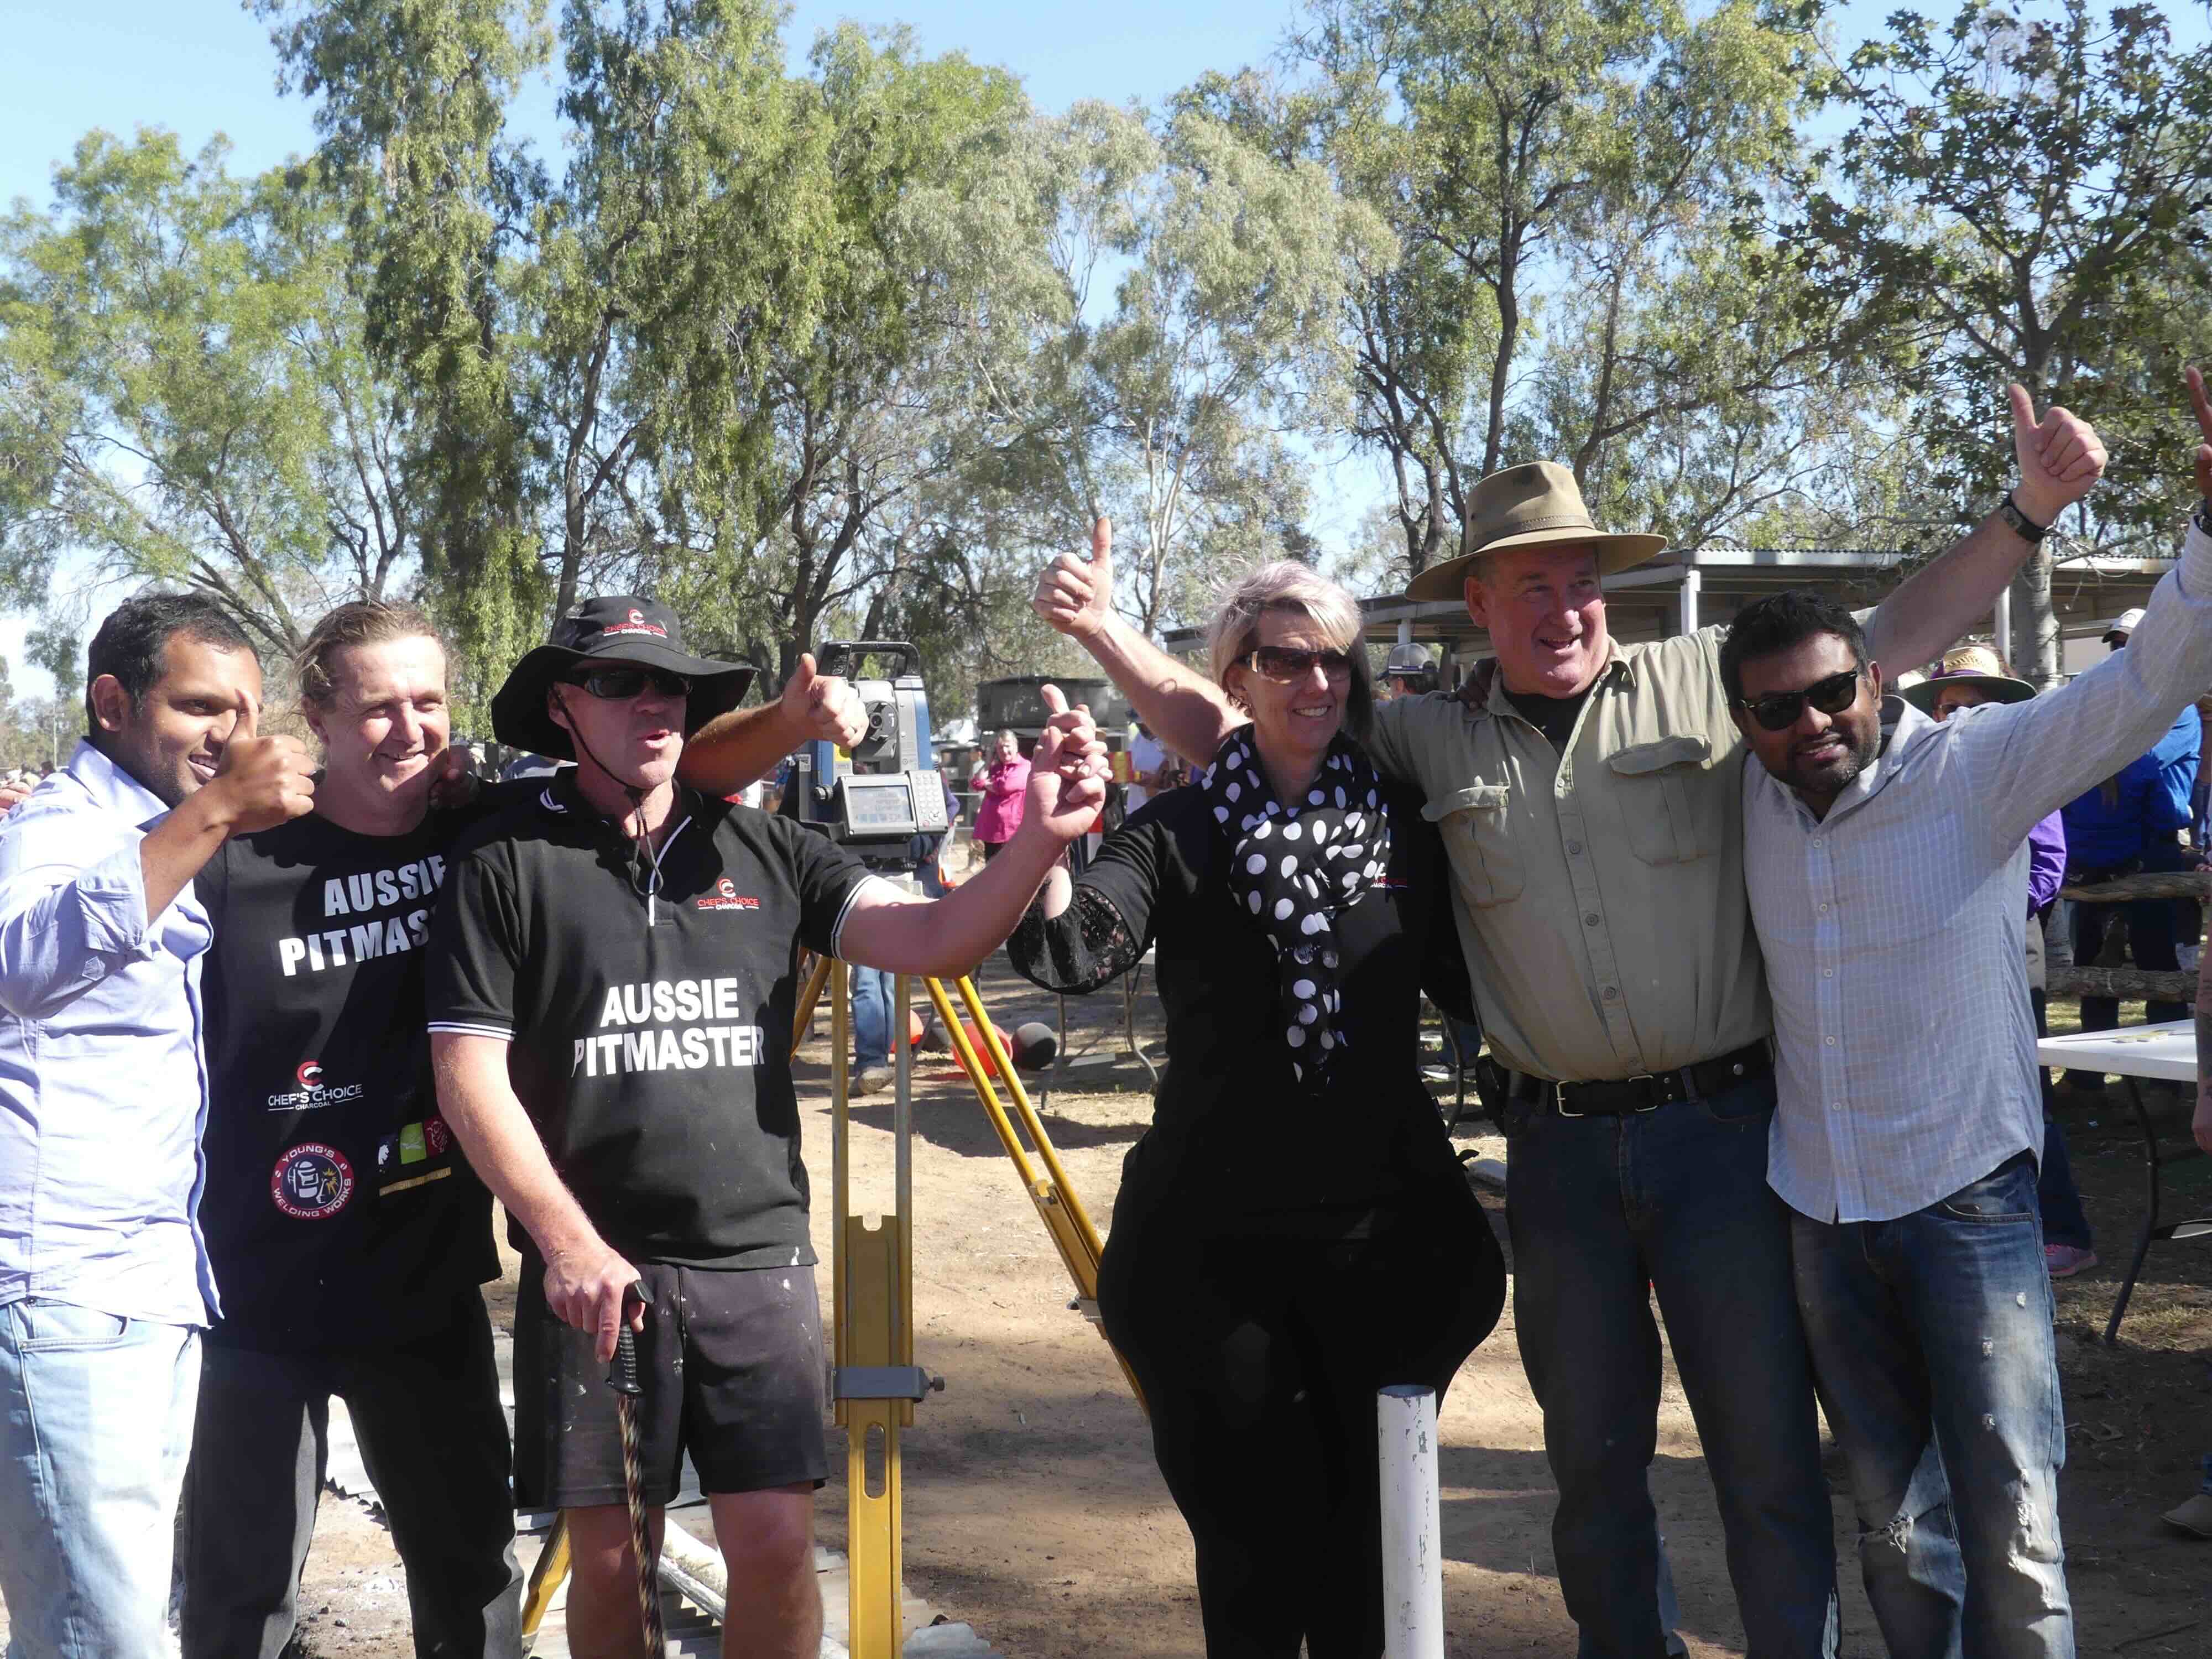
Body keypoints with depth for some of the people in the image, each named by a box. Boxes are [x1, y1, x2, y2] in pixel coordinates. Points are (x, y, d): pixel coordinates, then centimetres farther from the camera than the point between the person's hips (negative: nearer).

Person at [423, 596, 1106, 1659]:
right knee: (608, 1554, 7)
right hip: (592, 1269, -1)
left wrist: (1036, 842, -21)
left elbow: (932, 941, -4)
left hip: (760, 1263, 2)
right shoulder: (504, 864, -1)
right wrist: (568, 1244, -14)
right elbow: (470, 1076, -5)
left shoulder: (765, 850, 6)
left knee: (777, 1544, 0)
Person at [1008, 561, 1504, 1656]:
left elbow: (1483, 989, 14)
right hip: (1218, 1240, -2)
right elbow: (1075, 952, -21)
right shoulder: (1179, 837, -3)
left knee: (1366, 1525, 11)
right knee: (1250, 1526, 7)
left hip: (1381, 1230, 2)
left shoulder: (1405, 833, 4)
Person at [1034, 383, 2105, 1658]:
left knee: (1766, 1446, 4)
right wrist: (1111, 633, -1)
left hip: (1722, 1123, -2)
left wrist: (2029, 509, -4)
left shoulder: (1706, 682, 2)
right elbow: (1225, 732, 9)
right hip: (1561, 1145, 2)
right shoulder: (1431, 742, 5)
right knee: (1595, 1452, 15)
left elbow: (1899, 634, 5)